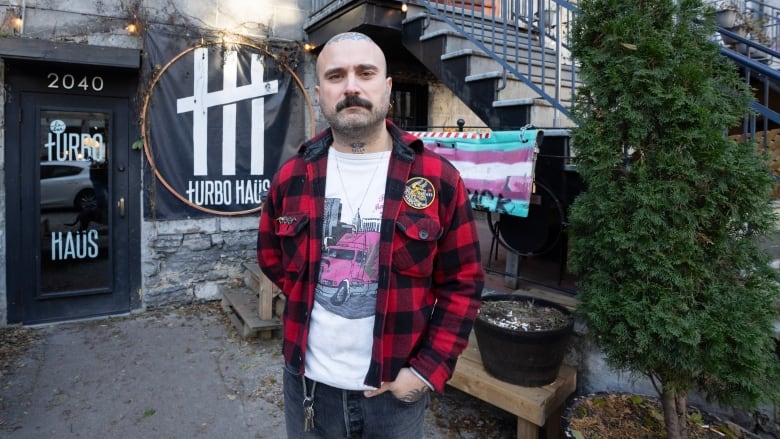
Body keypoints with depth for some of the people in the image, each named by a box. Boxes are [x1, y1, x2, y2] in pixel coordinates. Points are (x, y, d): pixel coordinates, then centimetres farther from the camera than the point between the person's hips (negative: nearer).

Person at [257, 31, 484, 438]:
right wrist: (312, 302, 3)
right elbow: (271, 257, 12)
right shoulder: (291, 177, -3)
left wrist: (428, 370, -10)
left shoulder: (439, 178, -10)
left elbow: (462, 283, -7)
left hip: (396, 389, -2)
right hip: (308, 384, 3)